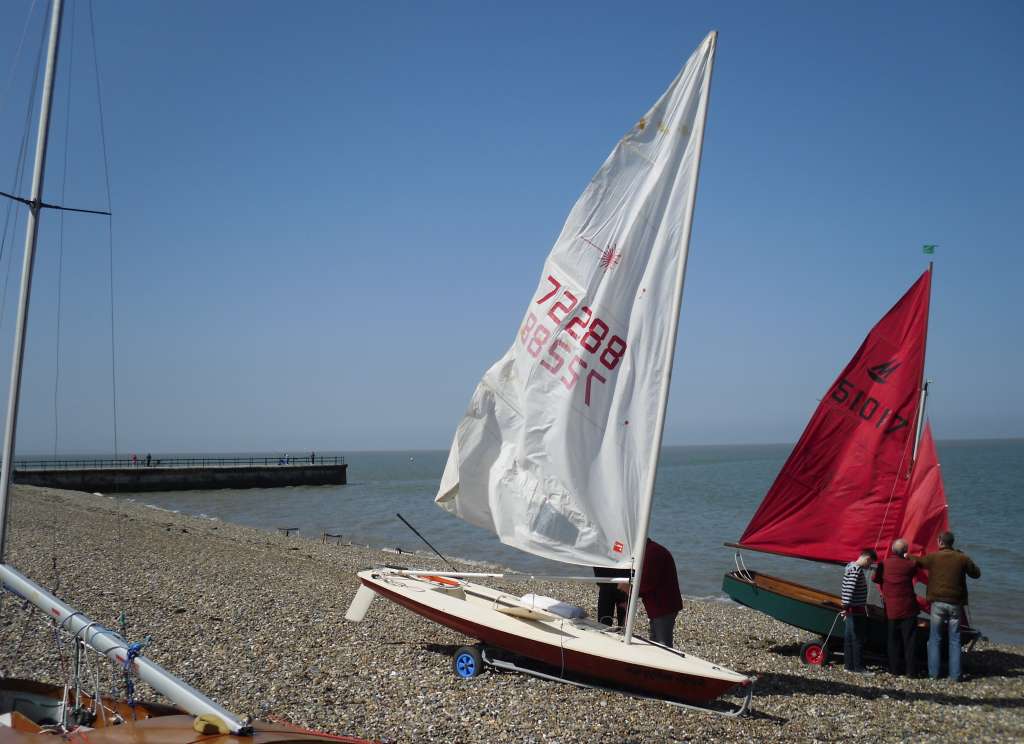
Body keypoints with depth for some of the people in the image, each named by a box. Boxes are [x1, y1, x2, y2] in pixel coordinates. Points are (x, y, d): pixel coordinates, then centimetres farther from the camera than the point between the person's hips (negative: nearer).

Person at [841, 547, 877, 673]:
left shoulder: (850, 566, 13)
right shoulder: (857, 570, -19)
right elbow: (849, 589, -27)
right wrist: (846, 607, -31)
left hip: (851, 610, 10)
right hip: (857, 611, -10)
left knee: (849, 638, 13)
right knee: (858, 639, -2)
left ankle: (849, 665, 19)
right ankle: (859, 667, 4)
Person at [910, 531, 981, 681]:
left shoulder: (933, 557, -5)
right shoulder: (962, 558, -2)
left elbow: (916, 561, 10)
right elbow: (976, 573, 11)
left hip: (938, 602, -1)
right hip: (956, 604, 1)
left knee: (935, 639, 9)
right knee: (954, 640, 9)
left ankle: (934, 673, 9)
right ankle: (955, 675, 8)